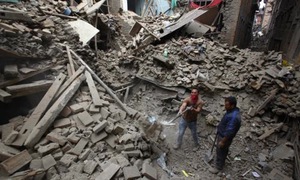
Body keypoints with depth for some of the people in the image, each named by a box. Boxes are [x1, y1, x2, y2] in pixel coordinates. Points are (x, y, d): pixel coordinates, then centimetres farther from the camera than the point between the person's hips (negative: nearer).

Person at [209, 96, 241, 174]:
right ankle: (221, 162, 49)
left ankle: (218, 167, 32)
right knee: (223, 151, 28)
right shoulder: (233, 111, -4)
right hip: (222, 134, 9)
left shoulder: (233, 116, -36)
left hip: (224, 137, -9)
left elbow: (229, 131, -30)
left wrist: (222, 141, -21)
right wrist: (219, 126, 20)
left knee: (220, 152, 11)